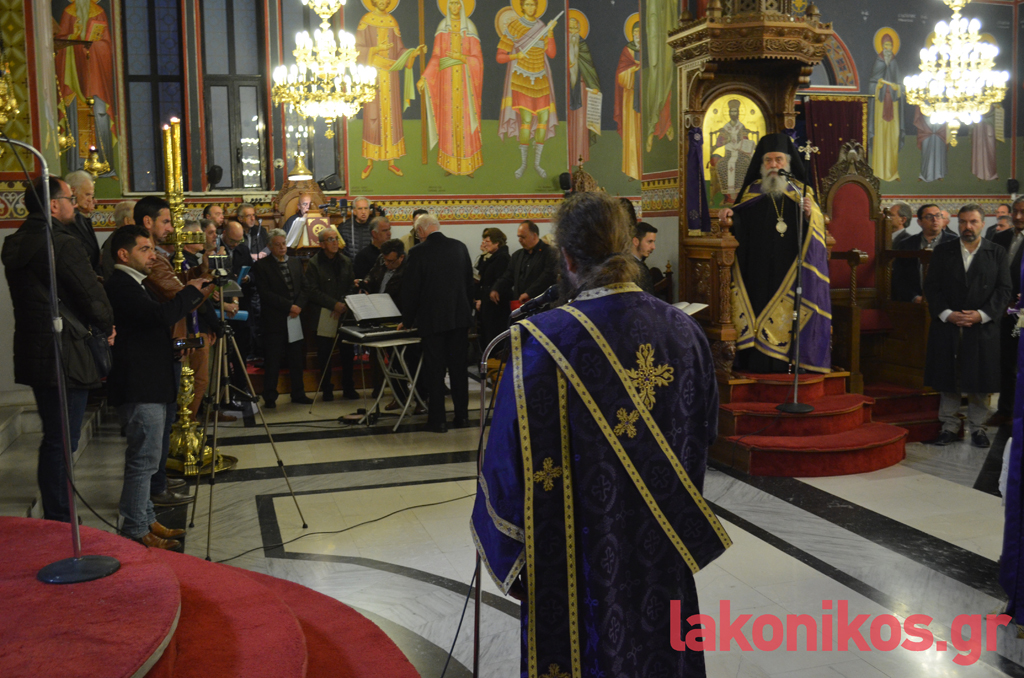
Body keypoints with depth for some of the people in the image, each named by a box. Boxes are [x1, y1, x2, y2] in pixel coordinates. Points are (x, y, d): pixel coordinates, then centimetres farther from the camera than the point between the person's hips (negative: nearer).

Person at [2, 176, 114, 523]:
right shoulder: (63, 244, -18)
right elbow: (94, 300, -19)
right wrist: (107, 328, 2)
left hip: (32, 353, 9)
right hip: (65, 358, -9)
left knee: (53, 439, 20)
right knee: (62, 443, 0)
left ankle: (53, 515, 30)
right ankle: (60, 521, 8)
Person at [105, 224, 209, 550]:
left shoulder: (134, 284, 19)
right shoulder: (120, 284, -16)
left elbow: (159, 319, 20)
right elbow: (159, 315, -29)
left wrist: (196, 296, 8)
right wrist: (190, 290, -15)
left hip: (150, 386, 11)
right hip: (138, 388, -11)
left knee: (145, 459, 16)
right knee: (143, 460, -6)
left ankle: (145, 521, 25)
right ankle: (136, 532, 2)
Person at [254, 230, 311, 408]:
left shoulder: (296, 263, 14)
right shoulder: (261, 266, -3)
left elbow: (303, 288, 11)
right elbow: (265, 294, -11)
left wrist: (298, 306, -7)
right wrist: (289, 306, -15)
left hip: (295, 318, 5)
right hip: (274, 321, -5)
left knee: (297, 360, 9)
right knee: (272, 362, -1)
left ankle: (298, 394, 19)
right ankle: (270, 397, 8)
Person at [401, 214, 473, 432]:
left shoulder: (418, 252, -11)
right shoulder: (459, 247, 4)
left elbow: (410, 289, -6)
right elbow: (469, 282, 11)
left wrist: (407, 320, 6)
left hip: (432, 320, -4)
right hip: (459, 316, 4)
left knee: (434, 370, 3)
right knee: (459, 367, 11)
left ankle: (437, 420, 6)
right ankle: (462, 416, 17)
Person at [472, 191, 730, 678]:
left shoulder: (541, 344, -21)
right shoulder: (684, 331, -6)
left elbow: (511, 459, -16)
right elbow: (703, 435, 5)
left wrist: (508, 552, 0)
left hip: (580, 561, -4)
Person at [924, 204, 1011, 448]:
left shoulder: (997, 253, 5)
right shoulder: (942, 252, 6)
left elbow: (1003, 290, 0)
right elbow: (931, 287, 2)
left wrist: (982, 314, -13)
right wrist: (946, 313, -11)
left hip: (982, 328, -1)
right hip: (947, 326, 1)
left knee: (979, 381, 4)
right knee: (948, 380, 5)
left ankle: (977, 427, 16)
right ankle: (950, 426, 15)